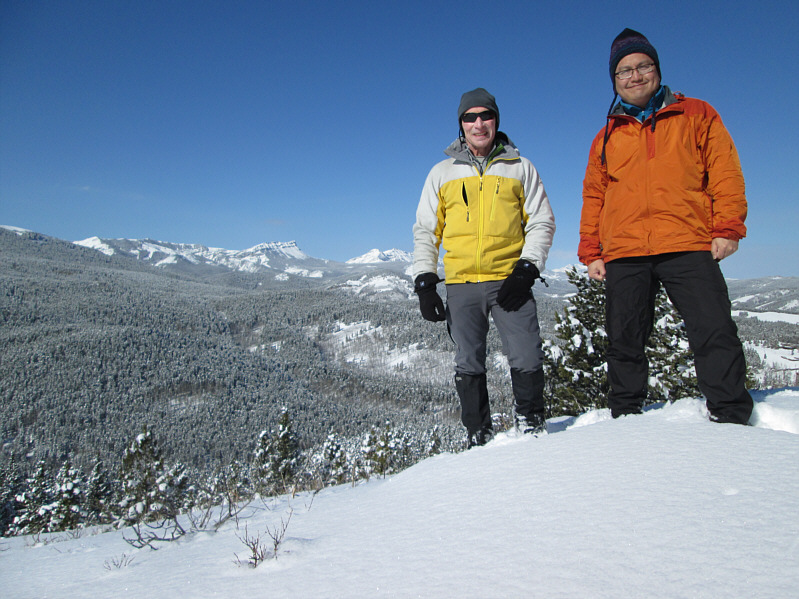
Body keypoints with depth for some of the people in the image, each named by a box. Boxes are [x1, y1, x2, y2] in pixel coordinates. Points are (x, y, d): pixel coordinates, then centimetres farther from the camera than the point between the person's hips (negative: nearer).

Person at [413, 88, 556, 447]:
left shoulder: (519, 168, 13)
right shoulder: (442, 172, 14)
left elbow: (542, 221, 9)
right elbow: (425, 231, 13)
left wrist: (527, 268, -6)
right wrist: (425, 280, 2)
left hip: (510, 281, -1)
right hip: (461, 284, 1)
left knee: (527, 359, -7)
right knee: (468, 366, 3)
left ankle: (531, 424, 14)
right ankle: (479, 436, 15)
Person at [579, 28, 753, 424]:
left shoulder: (696, 116, 14)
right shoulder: (607, 137, 19)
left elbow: (725, 172, 8)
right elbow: (593, 197, 18)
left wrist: (727, 228, -4)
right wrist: (591, 252, 9)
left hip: (688, 247, -2)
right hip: (623, 255, 2)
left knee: (714, 334, -8)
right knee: (623, 343, 3)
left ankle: (731, 416, 4)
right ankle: (626, 416, 16)